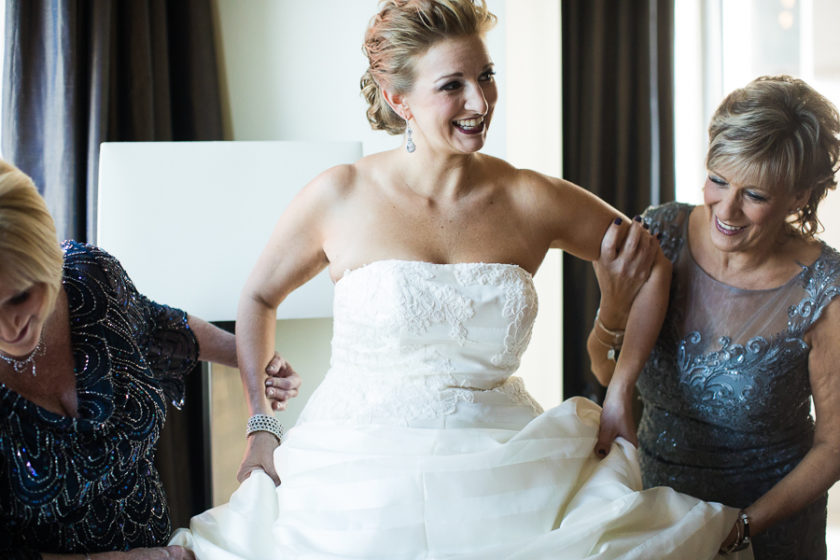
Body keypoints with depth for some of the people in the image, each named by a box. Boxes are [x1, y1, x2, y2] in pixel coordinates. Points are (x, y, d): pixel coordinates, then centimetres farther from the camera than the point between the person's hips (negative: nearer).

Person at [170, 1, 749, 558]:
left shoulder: (532, 200, 1)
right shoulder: (340, 196, -3)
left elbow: (652, 266, 15)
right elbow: (259, 298, 12)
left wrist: (619, 394, 11)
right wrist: (261, 425, 7)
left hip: (499, 467, 3)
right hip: (362, 480, -2)